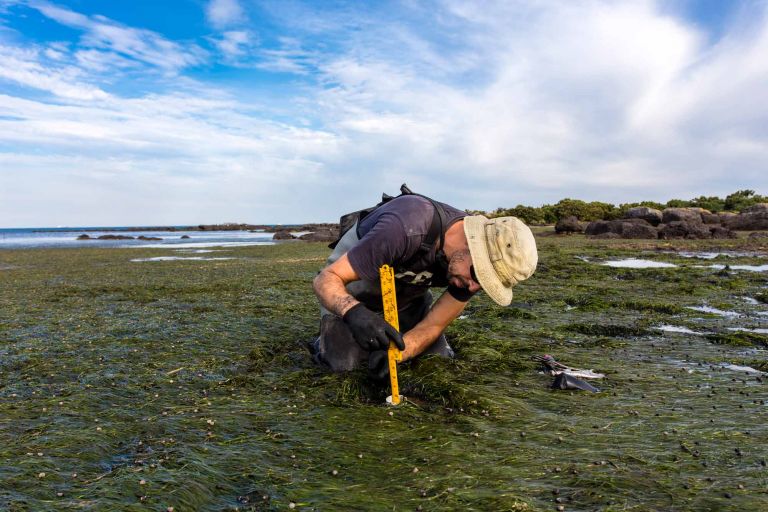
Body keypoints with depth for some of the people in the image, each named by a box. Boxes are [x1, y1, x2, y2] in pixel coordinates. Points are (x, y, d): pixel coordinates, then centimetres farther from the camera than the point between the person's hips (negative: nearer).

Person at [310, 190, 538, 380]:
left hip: (407, 291, 5)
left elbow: (433, 326, -17)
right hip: (355, 281, -5)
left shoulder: (476, 267, -22)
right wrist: (355, 314, -58)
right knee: (343, 361, -21)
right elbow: (326, 279, -37)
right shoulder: (406, 230, -42)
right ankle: (326, 341, 15)